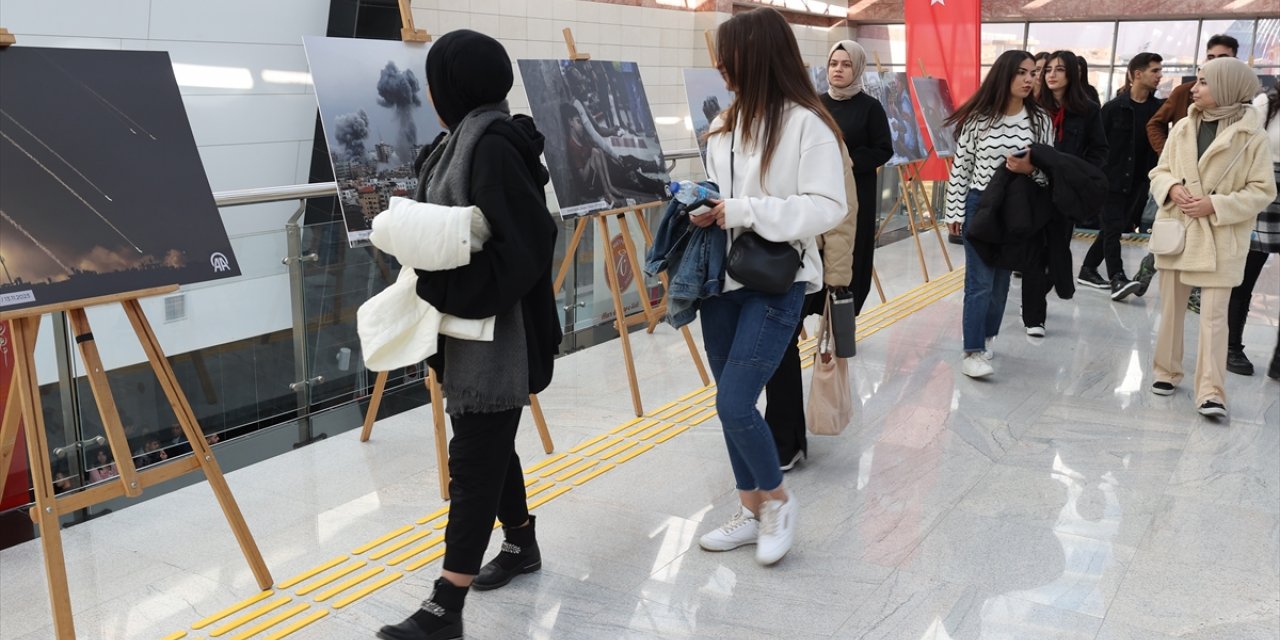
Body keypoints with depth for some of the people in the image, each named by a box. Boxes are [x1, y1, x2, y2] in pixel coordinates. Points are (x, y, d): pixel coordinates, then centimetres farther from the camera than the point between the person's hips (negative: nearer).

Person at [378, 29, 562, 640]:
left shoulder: (492, 145, -19)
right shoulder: (466, 139, 11)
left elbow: (523, 245, -24)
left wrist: (447, 291, -24)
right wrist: (433, 277, 3)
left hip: (496, 333, -10)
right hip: (471, 327, 10)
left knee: (472, 460, -5)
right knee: (489, 447, 20)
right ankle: (521, 544, 39)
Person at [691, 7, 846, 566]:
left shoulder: (806, 124, -12)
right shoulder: (727, 122, 9)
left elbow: (828, 207, -17)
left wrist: (744, 211, -20)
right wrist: (703, 209, -4)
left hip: (776, 284, -7)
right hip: (722, 278, 7)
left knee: (734, 403, -12)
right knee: (731, 403, 11)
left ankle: (778, 498, 14)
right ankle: (751, 510, 28)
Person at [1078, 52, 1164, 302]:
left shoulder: (1159, 107, 5)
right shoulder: (1113, 108, -4)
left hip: (1138, 182, 4)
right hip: (1112, 179, -4)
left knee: (1114, 228, 10)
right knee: (1113, 228, -9)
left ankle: (1088, 270, 22)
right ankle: (1117, 279, -15)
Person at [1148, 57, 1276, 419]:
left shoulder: (1252, 137, -9)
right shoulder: (1182, 128, 3)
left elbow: (1263, 191, -8)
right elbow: (1159, 172, 8)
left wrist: (1215, 205, -18)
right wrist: (1172, 188, -14)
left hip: (1221, 239, -4)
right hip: (1176, 231, 4)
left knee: (1214, 315, -5)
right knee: (1170, 307, 14)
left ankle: (1210, 392, -4)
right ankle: (1166, 371, 29)